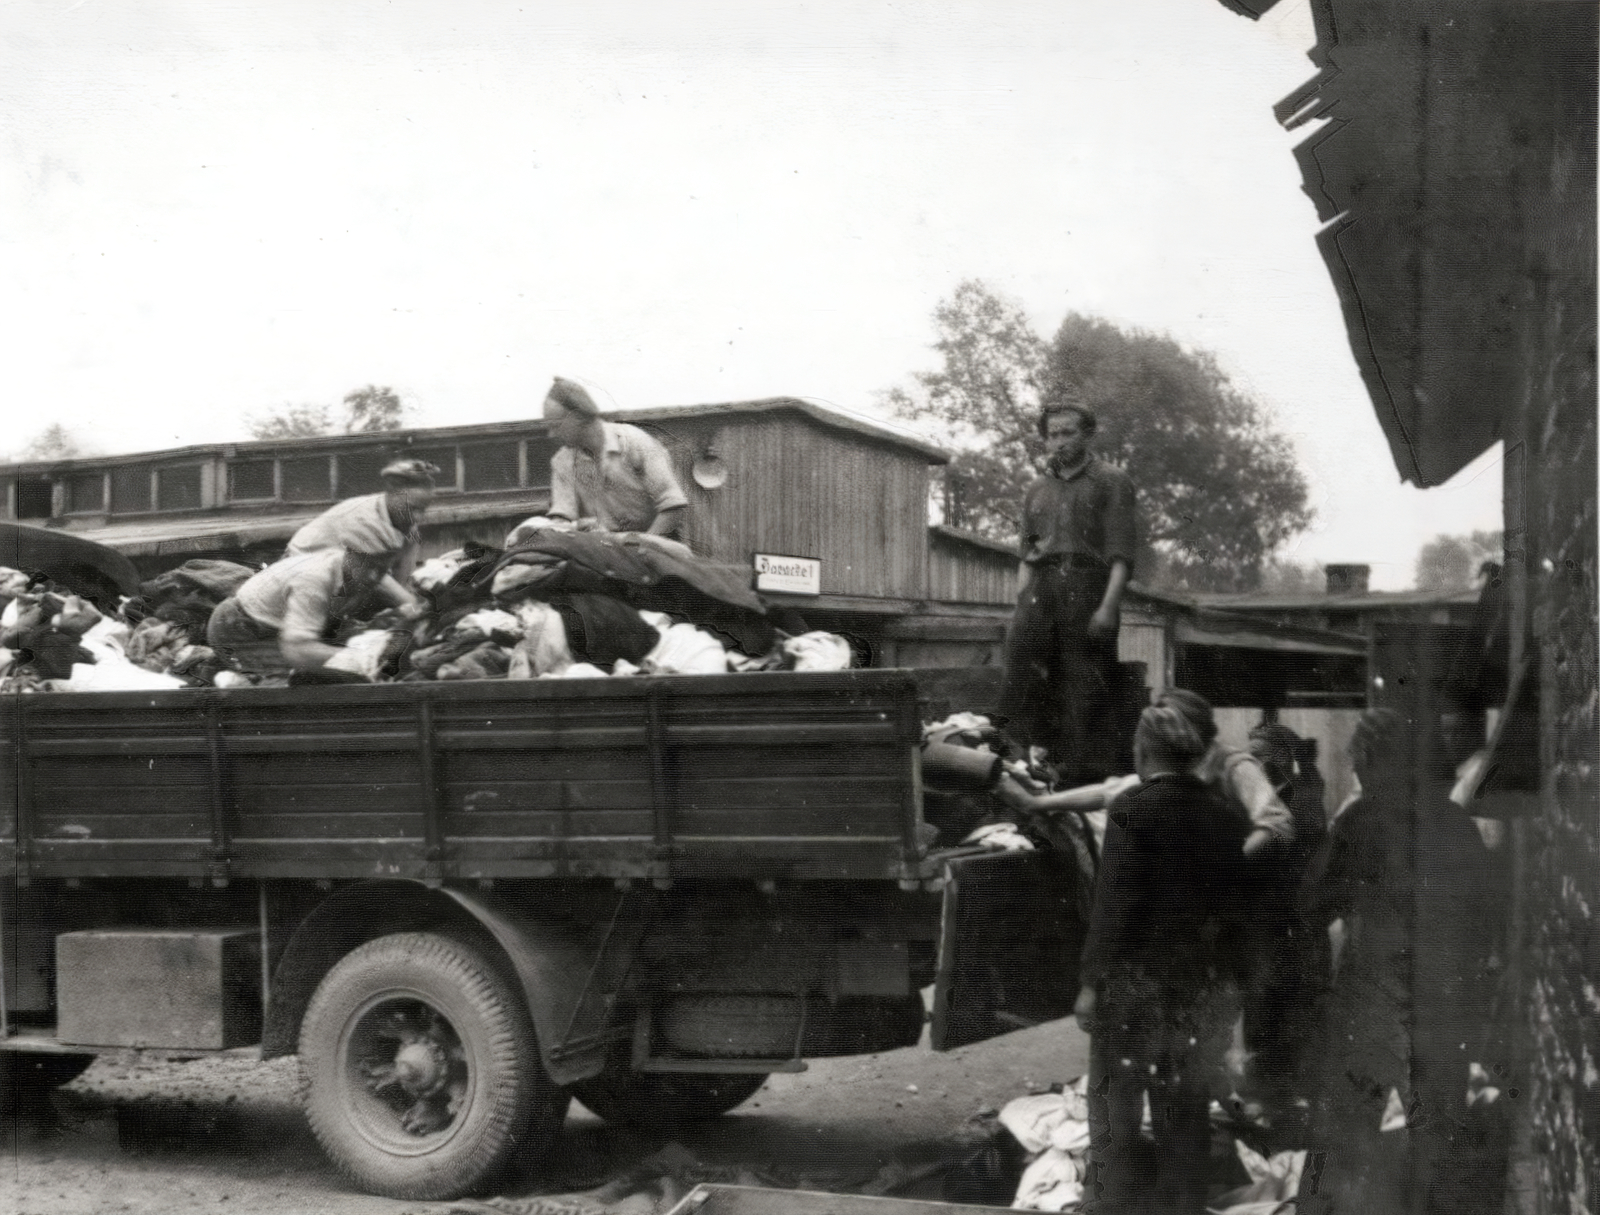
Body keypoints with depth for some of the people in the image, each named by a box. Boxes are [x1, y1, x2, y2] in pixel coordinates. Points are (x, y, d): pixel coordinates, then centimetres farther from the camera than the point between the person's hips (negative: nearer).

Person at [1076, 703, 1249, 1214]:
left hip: (1137, 979, -6)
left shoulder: (1135, 808, -10)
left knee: (1115, 1102, 2)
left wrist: (1092, 981, -12)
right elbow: (1233, 904, 12)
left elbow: (1115, 903, -15)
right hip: (1205, 981, 6)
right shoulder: (1223, 816, 7)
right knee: (1185, 1108, 14)